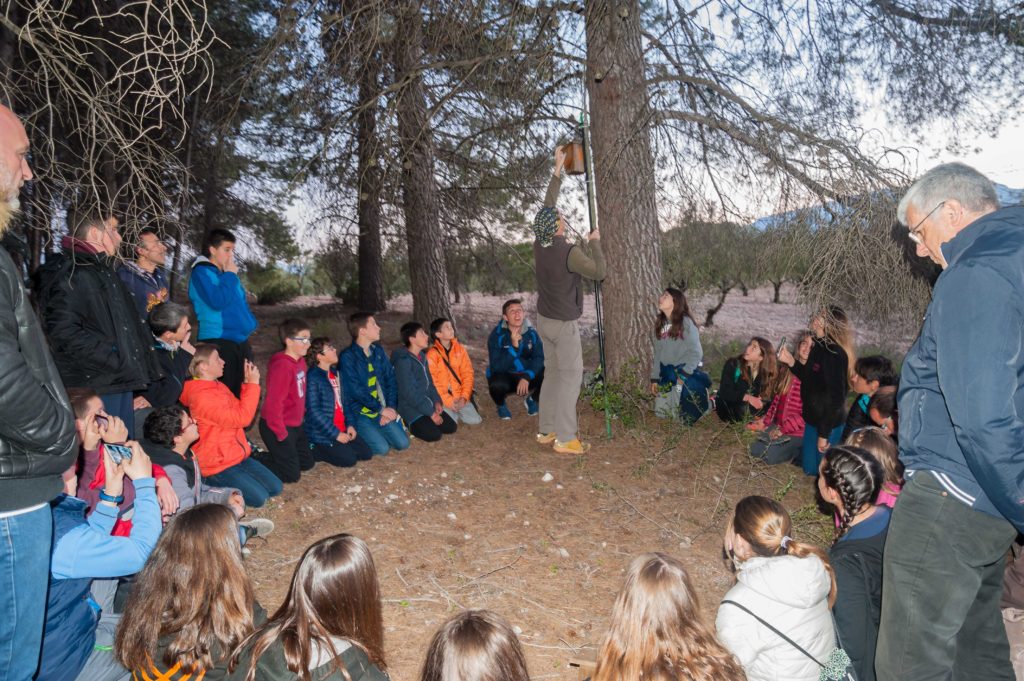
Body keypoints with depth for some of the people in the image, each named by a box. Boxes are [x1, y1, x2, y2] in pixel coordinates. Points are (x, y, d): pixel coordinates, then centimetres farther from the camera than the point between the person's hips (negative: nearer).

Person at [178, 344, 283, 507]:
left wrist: (248, 383, -2)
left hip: (236, 455, 9)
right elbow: (241, 418, -25)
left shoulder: (218, 386, 6)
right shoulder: (201, 396, -23)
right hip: (217, 465, -9)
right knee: (259, 498, -10)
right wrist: (253, 383, -20)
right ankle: (213, 485, 5)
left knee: (275, 488, 6)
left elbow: (239, 410, 8)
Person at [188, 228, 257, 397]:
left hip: (241, 341, 8)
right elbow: (217, 301, -22)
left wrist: (250, 323, 10)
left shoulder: (228, 274, 17)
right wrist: (230, 275, -9)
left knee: (243, 392, 12)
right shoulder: (201, 272, -7)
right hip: (218, 342, -8)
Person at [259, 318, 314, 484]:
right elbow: (274, 403, -26)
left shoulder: (300, 360, 3)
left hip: (295, 425, 9)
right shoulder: (282, 366, -25)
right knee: (292, 474, -1)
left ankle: (272, 455, 28)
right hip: (278, 427, -9)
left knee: (307, 463, 19)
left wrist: (302, 415, 14)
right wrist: (281, 433, -21)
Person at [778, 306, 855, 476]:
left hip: (828, 423, -9)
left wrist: (824, 434, -24)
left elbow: (836, 396, -27)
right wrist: (790, 362, 2)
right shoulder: (820, 347, 3)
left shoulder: (833, 354, -26)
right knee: (809, 468, 19)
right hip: (813, 419, 9)